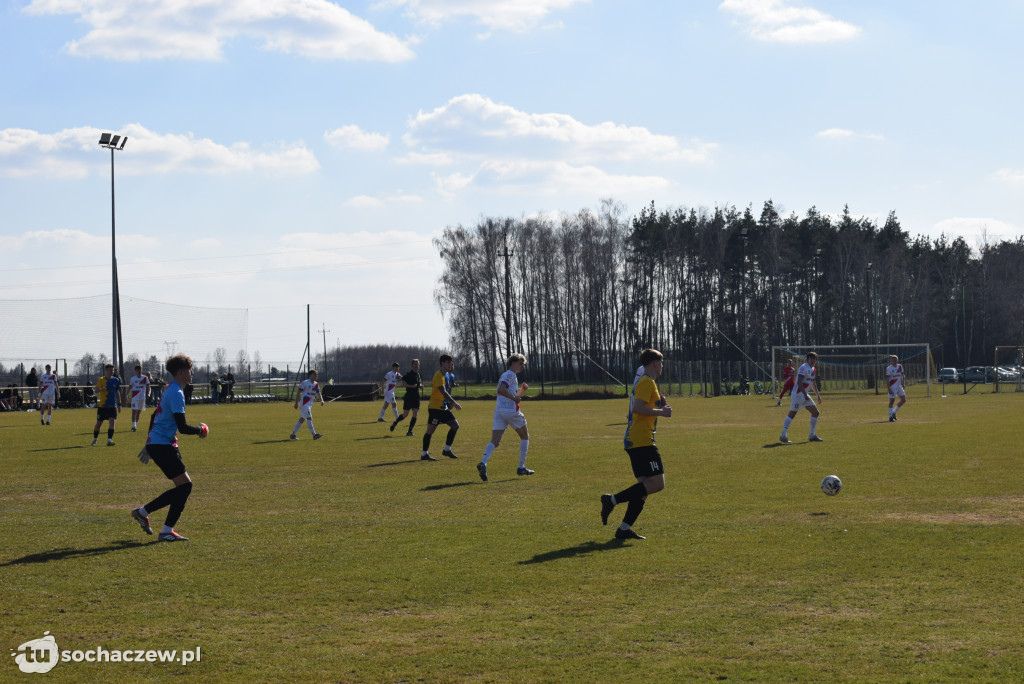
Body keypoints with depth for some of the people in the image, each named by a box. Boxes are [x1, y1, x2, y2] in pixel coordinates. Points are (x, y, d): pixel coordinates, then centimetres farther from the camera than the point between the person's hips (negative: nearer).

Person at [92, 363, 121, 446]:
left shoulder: (116, 380, 6)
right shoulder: (101, 380, -4)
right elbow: (96, 391, -16)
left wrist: (119, 404, 14)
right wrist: (102, 389, -38)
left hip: (112, 405, 2)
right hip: (102, 405, -2)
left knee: (112, 421, -15)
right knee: (99, 423, 7)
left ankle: (109, 440, -18)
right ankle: (95, 439, 25)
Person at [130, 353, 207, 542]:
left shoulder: (170, 390, 17)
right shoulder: (176, 393, -16)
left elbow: (154, 417, 26)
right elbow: (182, 427, -22)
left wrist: (149, 445, 32)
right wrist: (201, 430, -4)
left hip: (155, 443, 10)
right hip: (162, 446, -10)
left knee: (183, 486, 11)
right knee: (184, 484, -10)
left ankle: (142, 511, 19)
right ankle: (166, 532, -7)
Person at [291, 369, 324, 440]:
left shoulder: (316, 384, 11)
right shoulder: (304, 383, -10)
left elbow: (318, 393, 12)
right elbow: (298, 392, -7)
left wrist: (321, 400, -8)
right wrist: (296, 403, -11)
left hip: (310, 404, 8)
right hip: (304, 403, -8)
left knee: (302, 419, 11)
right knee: (309, 418, -14)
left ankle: (293, 434, 17)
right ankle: (314, 434, -18)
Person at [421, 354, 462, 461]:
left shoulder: (448, 375, 14)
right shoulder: (439, 375, -16)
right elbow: (443, 391, -28)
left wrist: (450, 403, 15)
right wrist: (454, 403, -33)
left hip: (443, 407, 10)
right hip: (435, 407, -10)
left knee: (455, 425, 7)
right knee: (430, 430, -6)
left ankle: (447, 449, 15)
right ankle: (424, 454, -1)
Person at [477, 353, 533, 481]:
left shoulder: (505, 375, 24)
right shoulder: (510, 375, -6)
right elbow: (501, 389, -23)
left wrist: (522, 390, 18)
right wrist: (514, 397, -17)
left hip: (499, 411, 8)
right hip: (511, 412, -8)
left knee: (494, 441, -6)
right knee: (525, 437, 13)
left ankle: (483, 463, -31)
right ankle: (521, 468, 14)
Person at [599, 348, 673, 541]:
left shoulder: (642, 380, 21)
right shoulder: (647, 382, -10)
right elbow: (638, 408, -22)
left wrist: (659, 405, 14)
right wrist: (661, 411, -13)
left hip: (634, 441, 11)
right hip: (642, 440, -11)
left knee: (645, 485, 8)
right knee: (657, 483, -13)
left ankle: (624, 528, 4)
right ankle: (613, 500, -13)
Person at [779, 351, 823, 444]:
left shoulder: (814, 370, 15)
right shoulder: (803, 368, -13)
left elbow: (813, 384, 27)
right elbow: (799, 382, -20)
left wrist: (818, 395, 22)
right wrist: (805, 394, -25)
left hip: (805, 395, 9)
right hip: (798, 394, -9)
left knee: (815, 412, 6)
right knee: (792, 414, -9)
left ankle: (812, 435, 11)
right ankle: (783, 435, -9)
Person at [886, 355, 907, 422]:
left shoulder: (900, 366, 7)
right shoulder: (889, 368, -11)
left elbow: (902, 375, 16)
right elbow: (887, 379, -13)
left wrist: (903, 384, 5)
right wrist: (889, 389, -19)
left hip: (899, 386, 6)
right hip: (892, 387, -6)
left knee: (904, 400, 6)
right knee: (892, 401, -6)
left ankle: (894, 412, 21)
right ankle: (891, 417, -3)